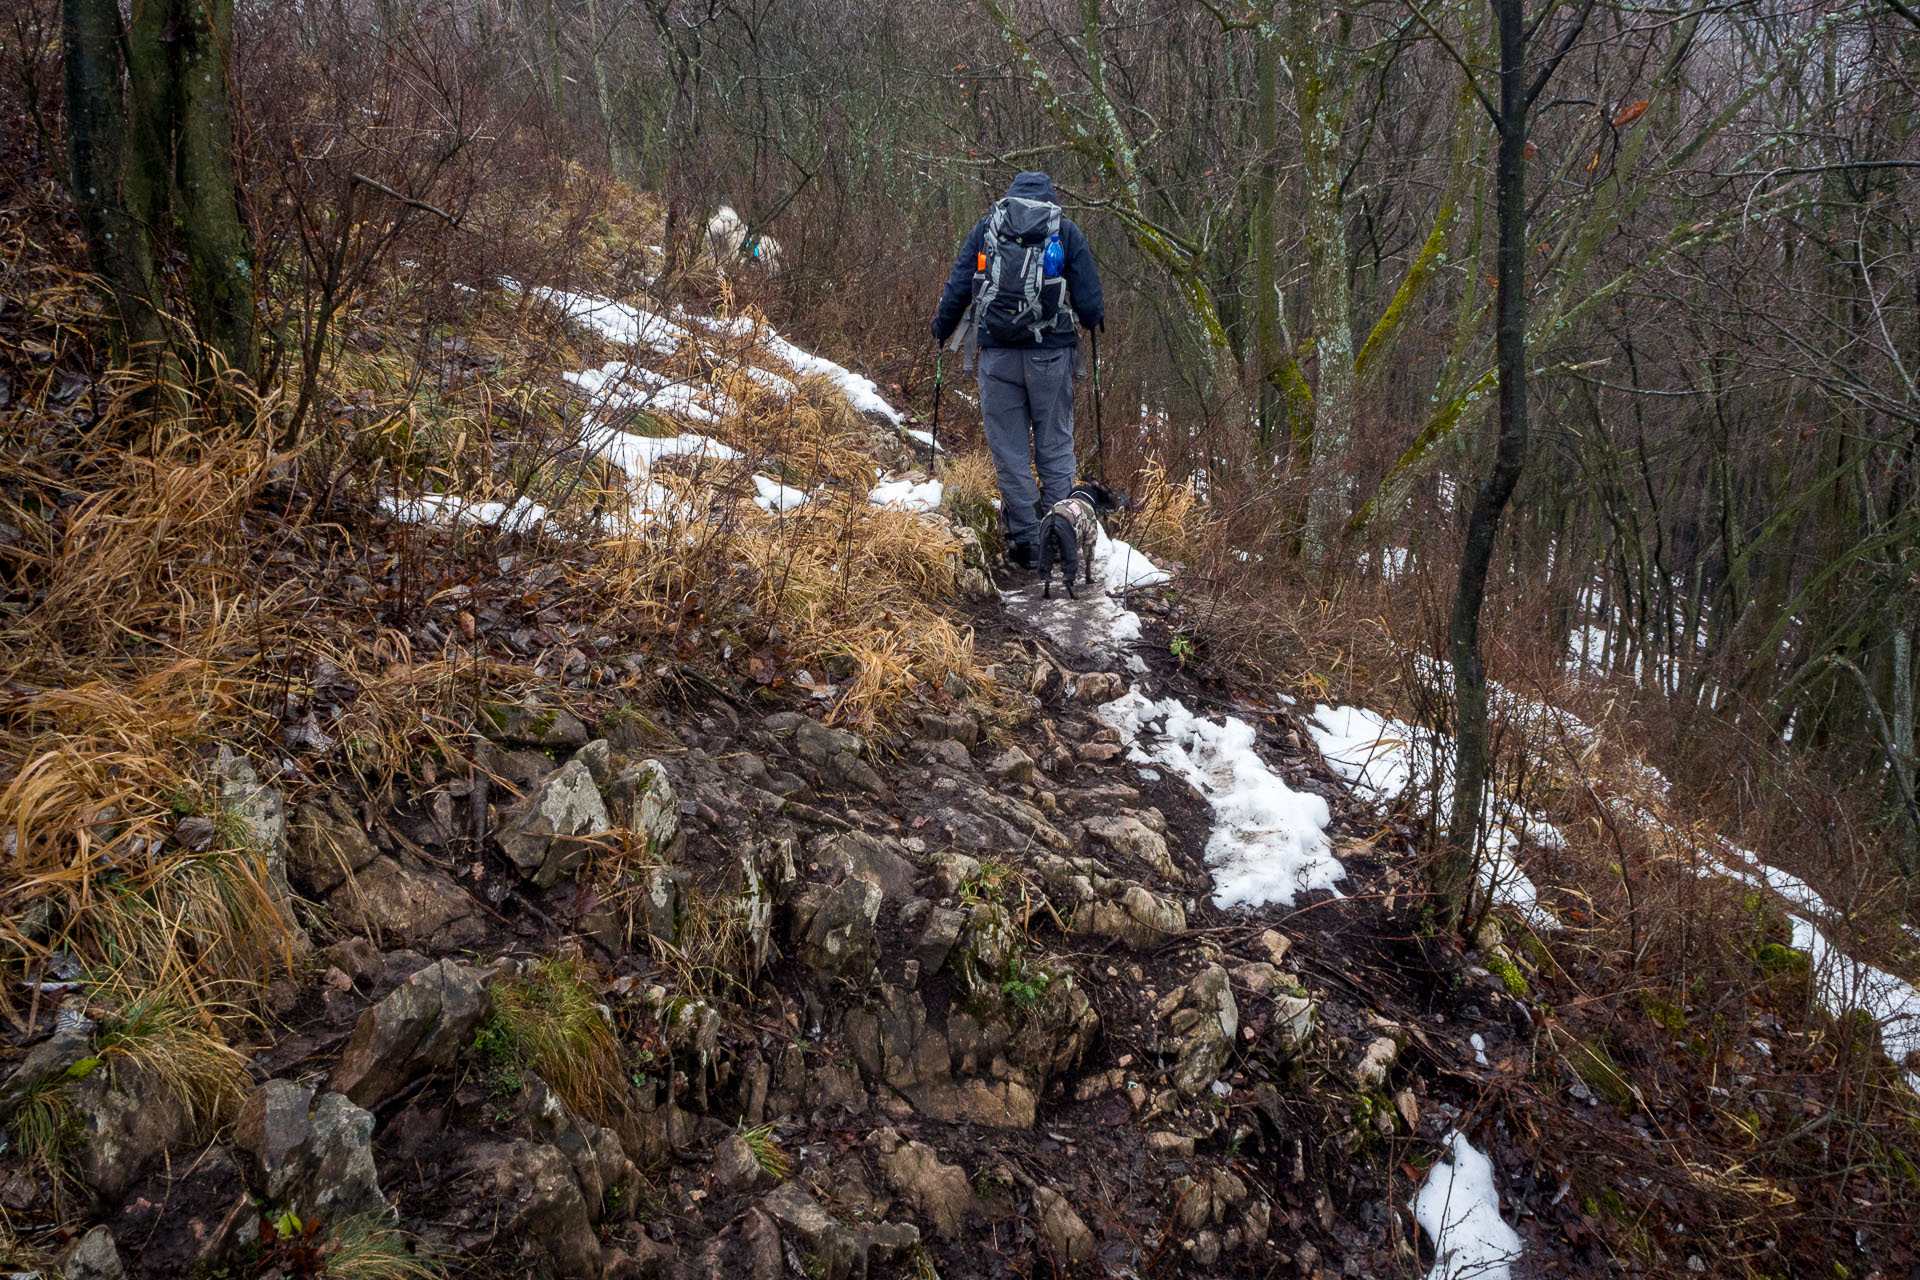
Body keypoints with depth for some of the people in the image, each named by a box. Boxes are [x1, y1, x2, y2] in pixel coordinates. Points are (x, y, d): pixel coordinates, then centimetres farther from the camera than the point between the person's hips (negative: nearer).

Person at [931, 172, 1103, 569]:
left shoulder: (986, 226, 9)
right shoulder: (1066, 231, 7)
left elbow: (958, 284, 7)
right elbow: (1089, 298, 5)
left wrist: (941, 328, 21)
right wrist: (1093, 321, 26)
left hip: (997, 354, 0)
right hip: (1051, 353, 0)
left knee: (1009, 450, 6)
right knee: (1055, 446, 9)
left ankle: (1024, 540, 7)